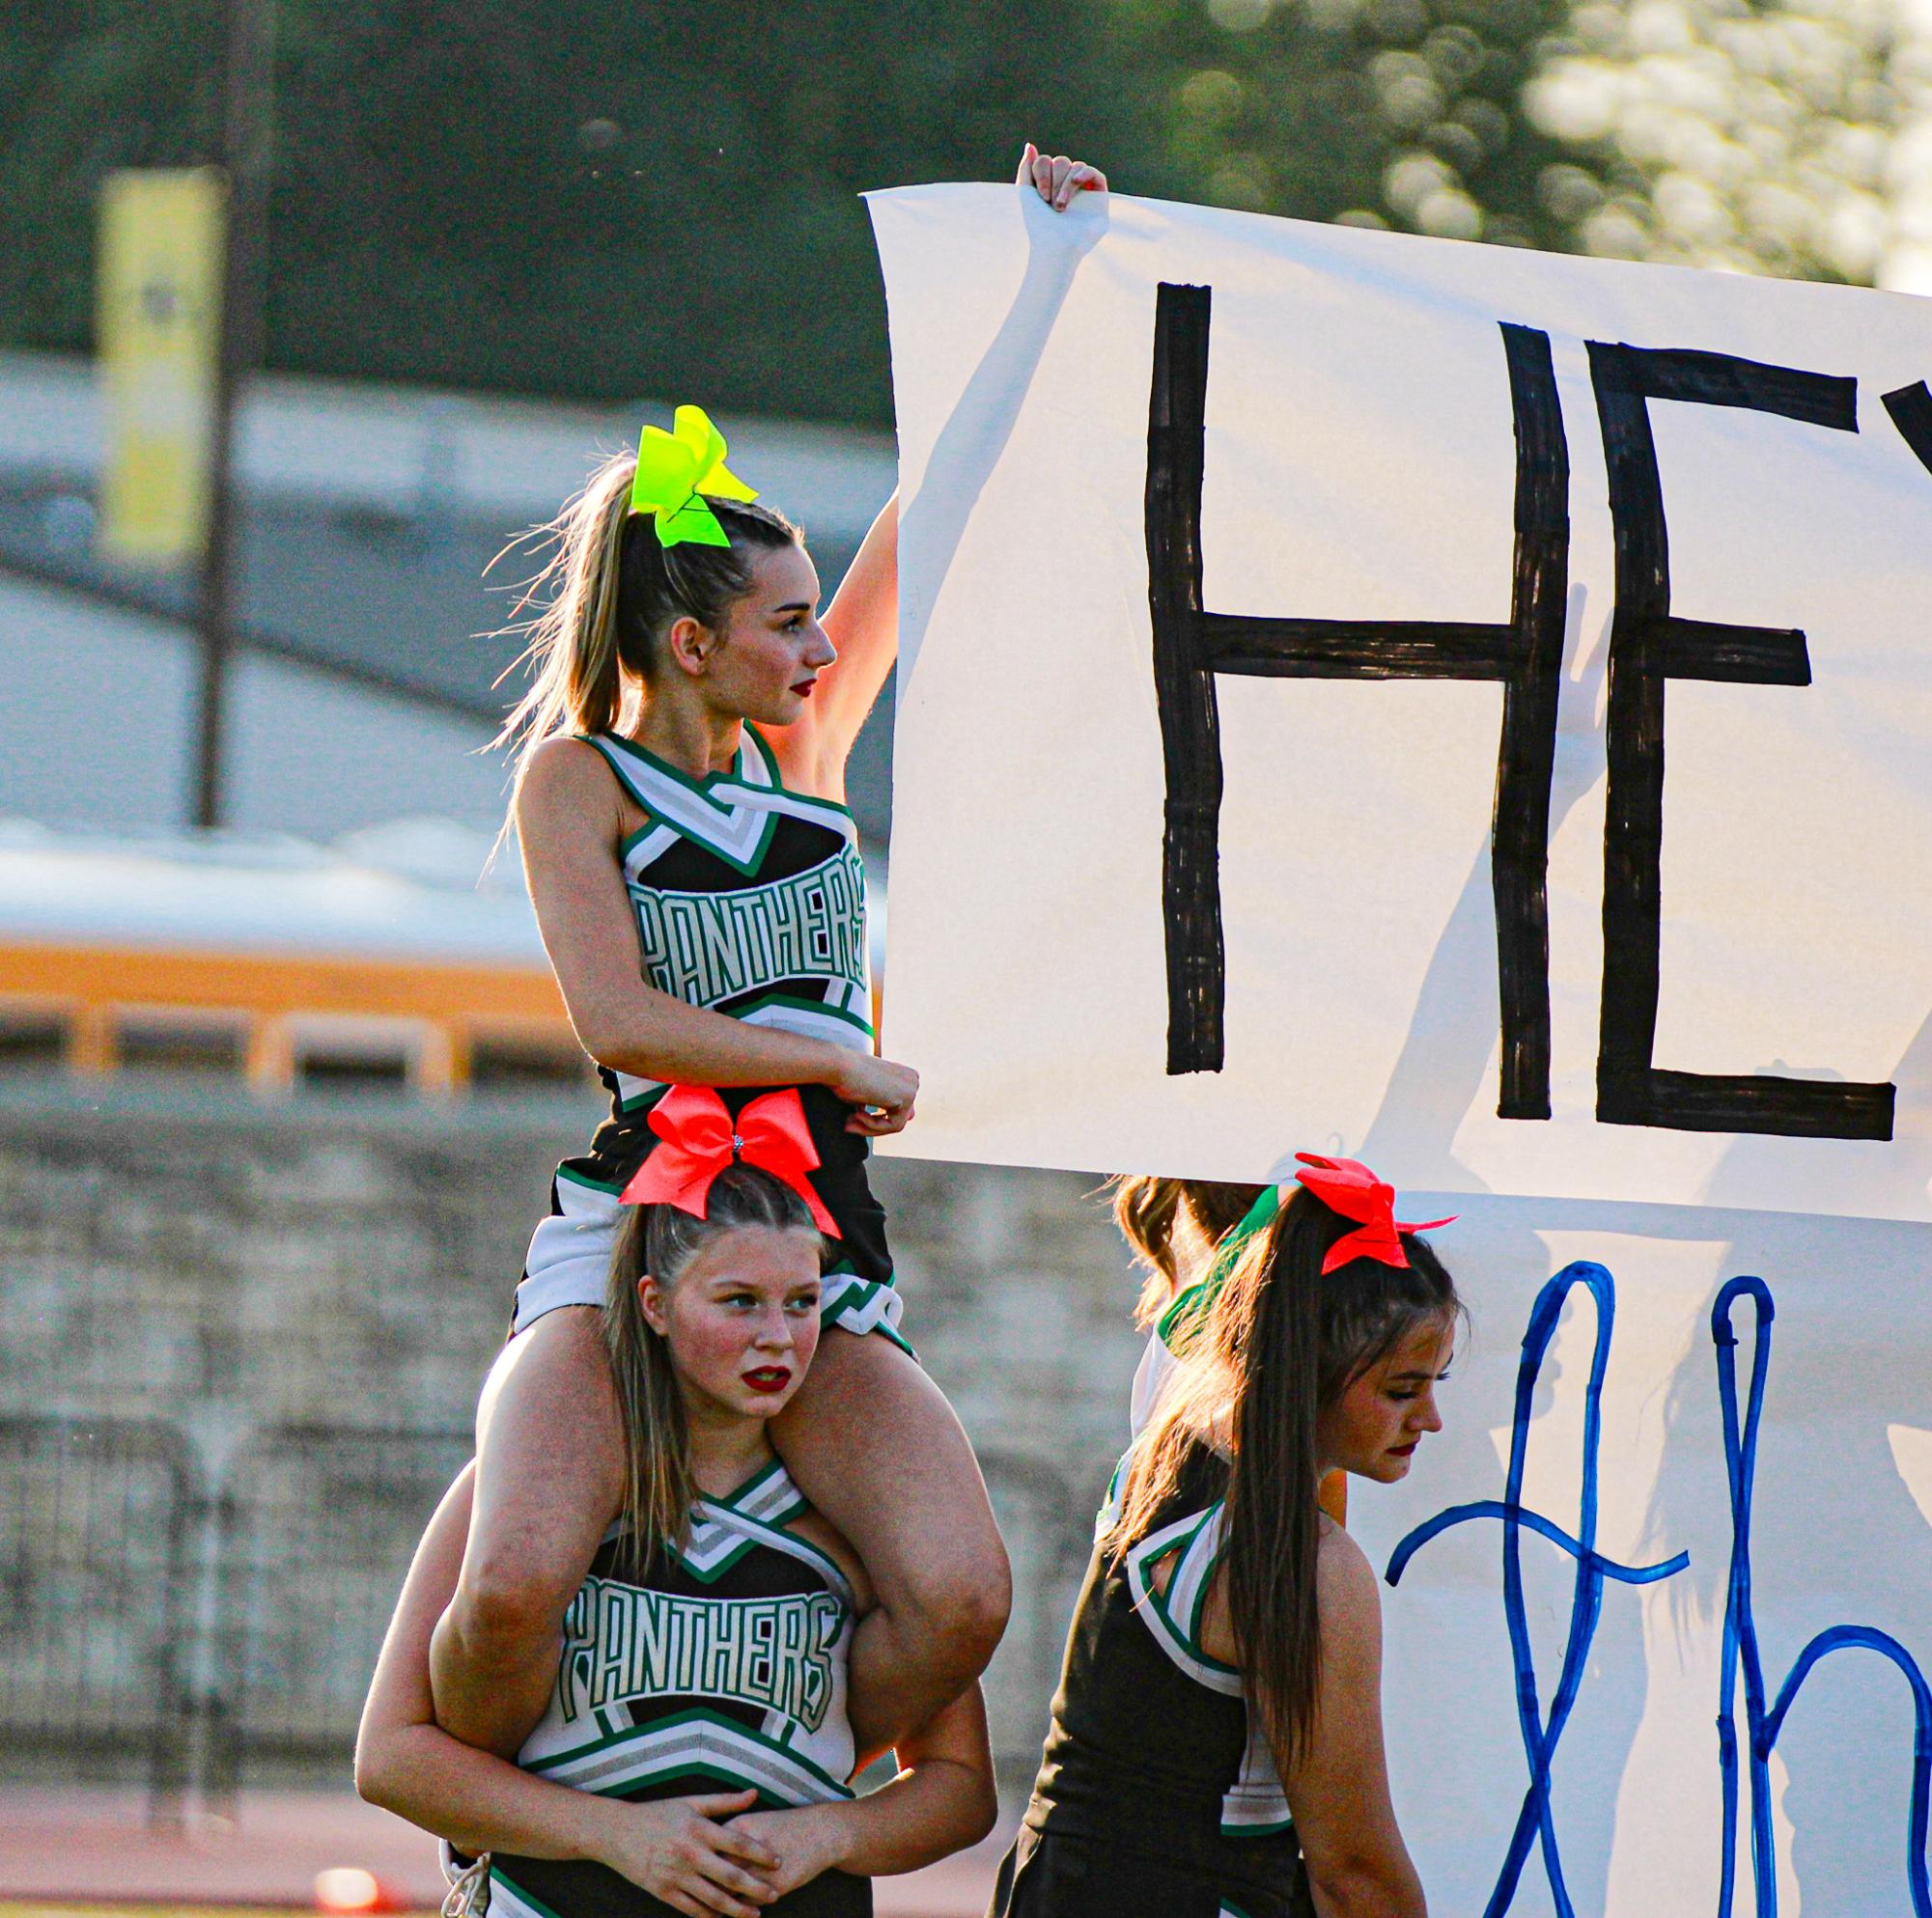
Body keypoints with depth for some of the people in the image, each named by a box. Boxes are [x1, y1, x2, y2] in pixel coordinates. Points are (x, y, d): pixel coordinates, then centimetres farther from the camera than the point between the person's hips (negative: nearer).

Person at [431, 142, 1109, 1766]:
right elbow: (619, 1023, -12)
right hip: (625, 1246, -5)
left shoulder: (805, 749, 14)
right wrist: (849, 1065, -7)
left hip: (824, 1258, 5)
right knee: (512, 1590, -30)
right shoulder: (579, 779, 0)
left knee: (961, 1594, -22)